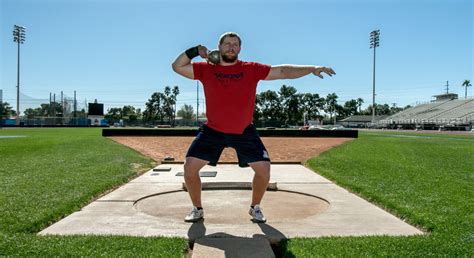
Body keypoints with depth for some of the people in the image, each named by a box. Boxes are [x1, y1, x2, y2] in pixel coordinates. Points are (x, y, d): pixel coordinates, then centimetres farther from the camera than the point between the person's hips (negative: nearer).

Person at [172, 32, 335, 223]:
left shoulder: (252, 70, -7)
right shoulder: (206, 69, -4)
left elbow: (282, 71, -7)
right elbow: (177, 66, -1)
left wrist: (312, 69, -15)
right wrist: (195, 50, -16)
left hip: (244, 132, 0)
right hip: (213, 131, 0)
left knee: (264, 168, -7)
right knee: (190, 166, -7)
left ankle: (255, 208, 20)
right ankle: (197, 209, 17)